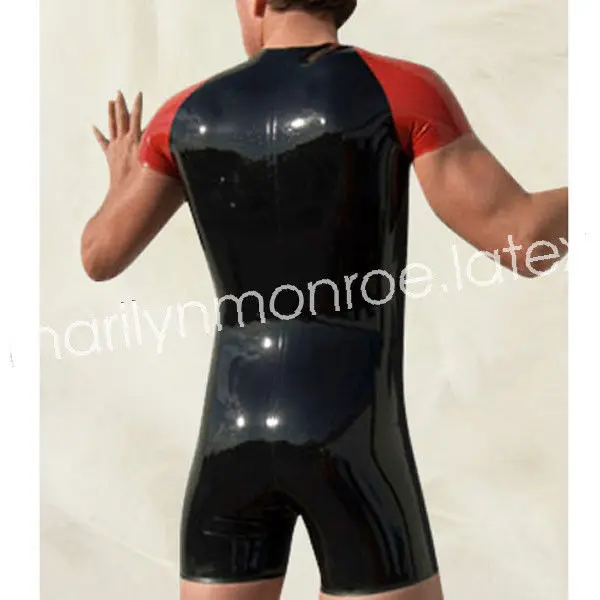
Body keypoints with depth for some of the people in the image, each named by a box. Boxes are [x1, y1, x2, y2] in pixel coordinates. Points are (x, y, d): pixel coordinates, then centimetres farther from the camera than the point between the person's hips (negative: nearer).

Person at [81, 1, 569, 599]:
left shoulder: (190, 112, 7)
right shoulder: (402, 89, -6)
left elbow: (99, 257, 15)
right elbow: (524, 244, -10)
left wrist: (120, 182, 39)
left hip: (234, 437, 4)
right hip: (350, 447, -4)